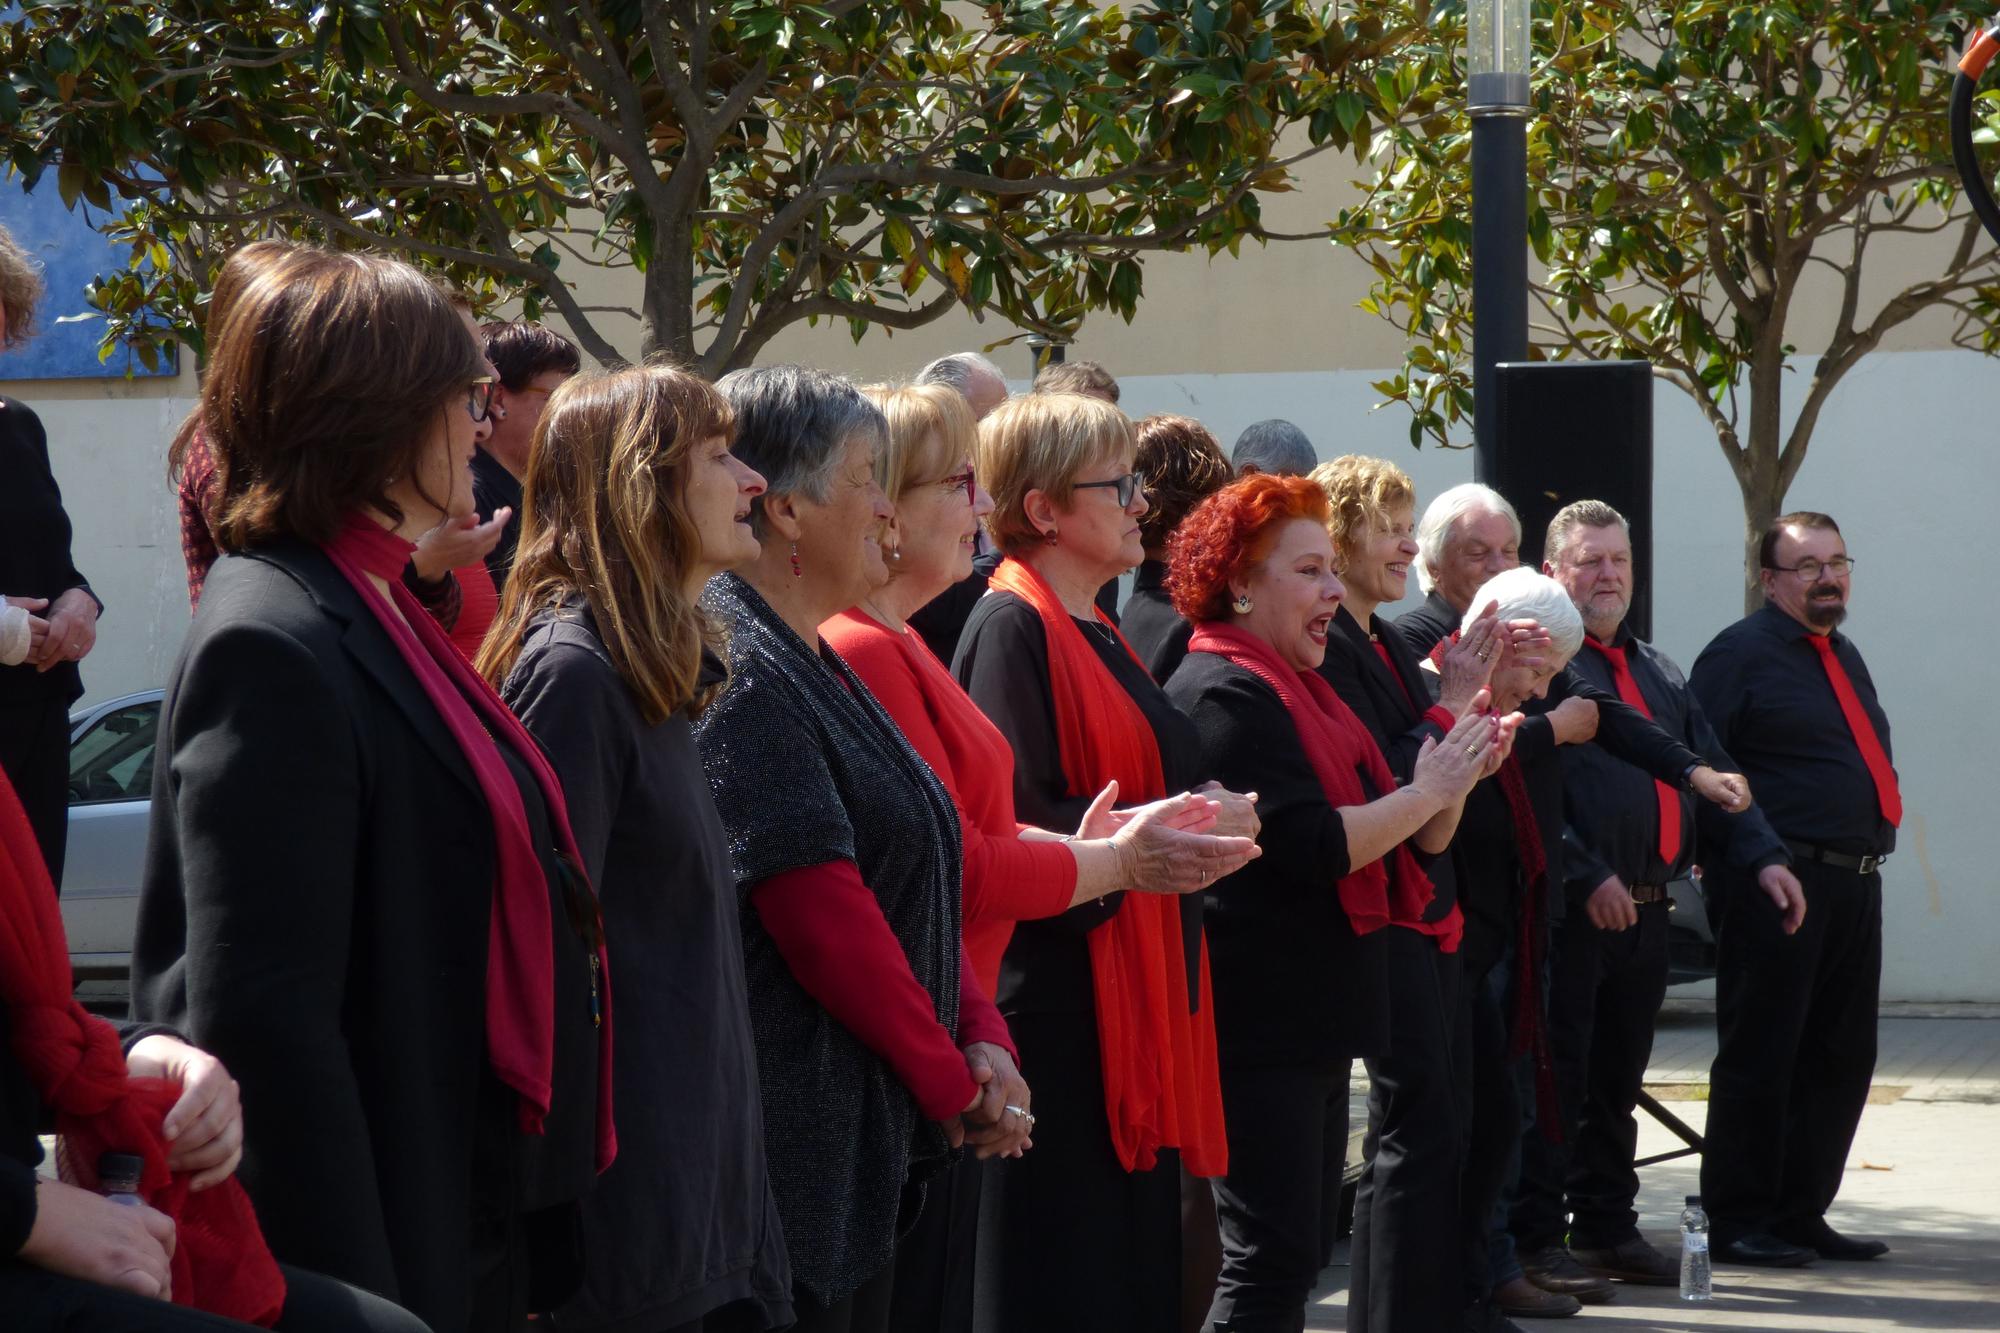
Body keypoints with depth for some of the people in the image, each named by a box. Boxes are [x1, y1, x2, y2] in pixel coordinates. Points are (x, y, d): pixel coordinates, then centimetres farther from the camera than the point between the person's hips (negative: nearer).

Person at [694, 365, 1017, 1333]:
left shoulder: (814, 666, 16)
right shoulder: (740, 674, -16)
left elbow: (913, 874, 16)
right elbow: (825, 911, -20)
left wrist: (979, 1034, 3)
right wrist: (952, 1080, -11)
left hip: (869, 1137, 10)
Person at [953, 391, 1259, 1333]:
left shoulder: (1096, 635, 17)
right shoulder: (1012, 629, -12)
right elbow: (1015, 822, -19)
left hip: (1137, 997, 10)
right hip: (1058, 998, -9)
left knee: (1135, 1257, 10)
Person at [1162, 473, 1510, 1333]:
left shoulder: (1296, 690, 18)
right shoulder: (1227, 694, -12)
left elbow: (1412, 845, 16)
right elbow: (1316, 847, -22)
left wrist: (1459, 771, -2)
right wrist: (1429, 789, -12)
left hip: (1311, 1019, 10)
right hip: (1262, 1026, -10)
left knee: (1293, 1258, 12)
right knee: (1272, 1261, -11)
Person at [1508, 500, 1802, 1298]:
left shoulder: (1656, 672, 21)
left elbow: (1710, 774, 22)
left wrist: (1761, 855, 7)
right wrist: (1586, 876, -20)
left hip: (1645, 910, 8)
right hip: (1568, 910, -7)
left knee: (1617, 1079, 14)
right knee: (1555, 1076, -5)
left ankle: (1608, 1229, 22)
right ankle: (1537, 1240, 0)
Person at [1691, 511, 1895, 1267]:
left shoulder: (1844, 657, 20)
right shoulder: (1740, 653, -6)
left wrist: (1868, 859, 18)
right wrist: (1745, 863, -17)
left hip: (1854, 885, 8)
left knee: (1842, 1058, 11)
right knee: (1760, 1058, -3)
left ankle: (1801, 1213, 20)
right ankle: (1739, 1223, 3)